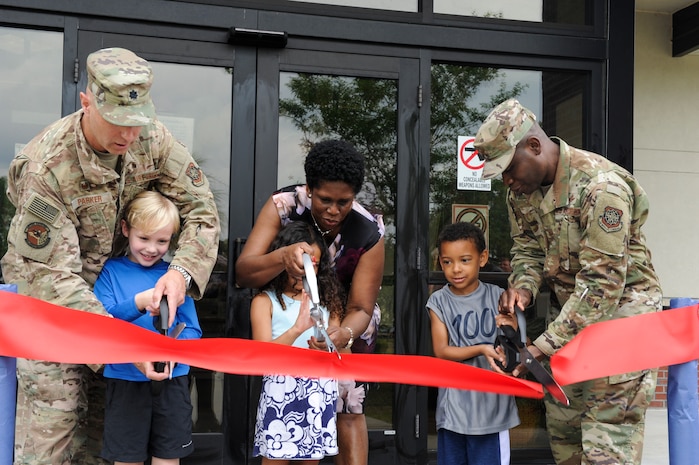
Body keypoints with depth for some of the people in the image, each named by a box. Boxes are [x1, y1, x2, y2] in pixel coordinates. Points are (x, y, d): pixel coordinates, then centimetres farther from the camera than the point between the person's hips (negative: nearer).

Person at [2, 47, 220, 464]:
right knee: (51, 419, -5)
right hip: (48, 290, -4)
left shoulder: (153, 139, -16)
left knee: (103, 415, 13)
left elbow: (202, 208, -10)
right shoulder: (46, 166, -29)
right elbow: (53, 274, -29)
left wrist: (182, 270, -29)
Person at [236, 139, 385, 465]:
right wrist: (282, 257, -55)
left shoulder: (369, 233, -30)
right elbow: (243, 273, -34)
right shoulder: (284, 205, -29)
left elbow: (360, 309, -26)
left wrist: (344, 334, -49)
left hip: (347, 320, -1)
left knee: (348, 408, -7)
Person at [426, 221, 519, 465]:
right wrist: (481, 349, -21)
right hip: (454, 405, 1)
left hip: (492, 402, 0)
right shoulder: (439, 301, -2)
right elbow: (441, 351, -8)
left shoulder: (498, 297, -1)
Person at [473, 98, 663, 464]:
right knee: (562, 431, 14)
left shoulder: (601, 187, -27)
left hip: (619, 307, -7)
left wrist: (545, 346, -28)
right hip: (569, 309, 8)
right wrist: (523, 285, -14)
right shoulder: (521, 187, -2)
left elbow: (602, 282, -28)